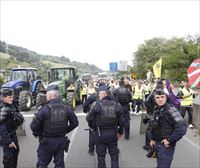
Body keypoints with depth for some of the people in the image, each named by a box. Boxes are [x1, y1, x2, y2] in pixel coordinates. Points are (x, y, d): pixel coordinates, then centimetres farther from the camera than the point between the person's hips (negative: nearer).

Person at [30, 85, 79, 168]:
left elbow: (34, 126, -16)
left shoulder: (44, 109, -17)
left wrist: (38, 134, 3)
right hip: (61, 140, 4)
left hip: (47, 141, -4)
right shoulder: (66, 108, -3)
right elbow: (75, 122, 4)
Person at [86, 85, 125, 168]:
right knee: (114, 155, 17)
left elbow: (89, 118, -11)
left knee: (101, 155, 14)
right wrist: (120, 132, 16)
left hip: (100, 133, -2)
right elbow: (122, 121, 0)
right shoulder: (117, 105, -3)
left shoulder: (96, 104, -15)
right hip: (113, 133, 3)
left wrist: (93, 127, 10)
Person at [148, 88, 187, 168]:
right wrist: (152, 139, 7)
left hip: (166, 145, -7)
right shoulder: (156, 110, 4)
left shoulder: (170, 110, -20)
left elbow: (182, 127, -27)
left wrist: (170, 140, -21)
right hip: (156, 143, 8)